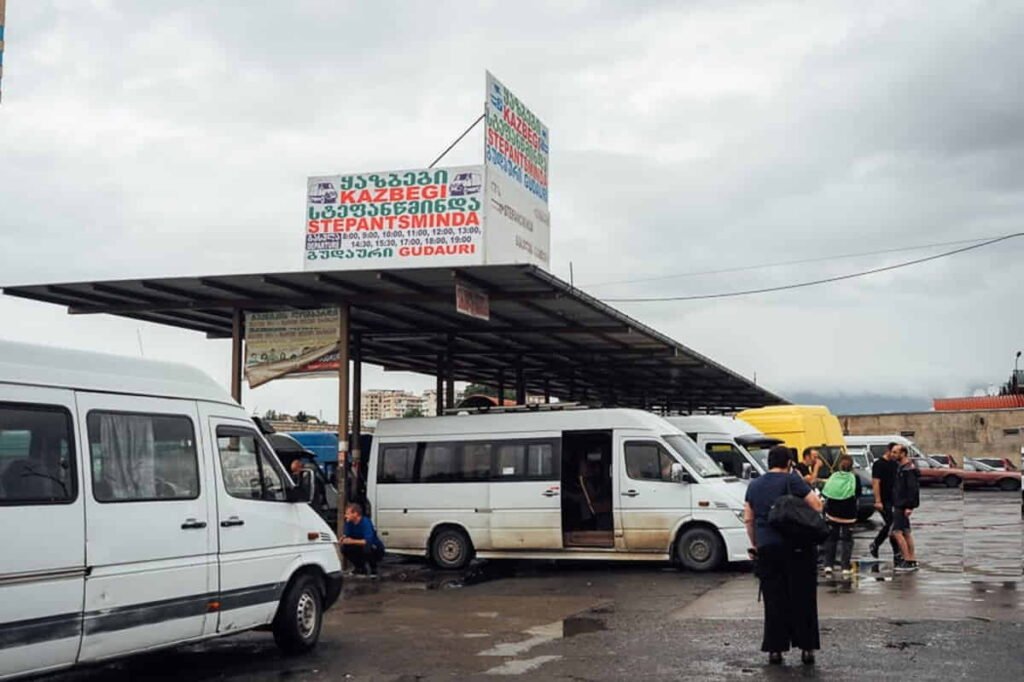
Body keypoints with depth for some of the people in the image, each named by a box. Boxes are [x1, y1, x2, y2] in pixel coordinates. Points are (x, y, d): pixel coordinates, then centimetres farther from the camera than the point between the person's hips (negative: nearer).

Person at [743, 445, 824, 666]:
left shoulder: (754, 485, 11)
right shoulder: (792, 480, -5)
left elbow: (748, 519, 12)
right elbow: (817, 506, -8)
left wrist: (755, 544, 20)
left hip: (767, 548, 4)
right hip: (797, 548, -4)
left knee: (774, 599, 9)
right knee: (803, 598, 6)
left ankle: (775, 649, 8)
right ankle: (807, 647, 8)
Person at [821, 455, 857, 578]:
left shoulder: (833, 477, -3)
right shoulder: (854, 478, -7)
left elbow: (825, 494, -3)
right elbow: (857, 495, -2)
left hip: (832, 513, 2)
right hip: (848, 514, -2)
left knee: (831, 538, 13)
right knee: (847, 540, 5)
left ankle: (828, 566, 9)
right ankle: (845, 568, -2)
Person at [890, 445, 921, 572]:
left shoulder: (908, 470, -16)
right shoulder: (901, 468, 15)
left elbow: (913, 489, -22)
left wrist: (909, 506, -24)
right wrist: (896, 504, 19)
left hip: (903, 506, -10)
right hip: (899, 505, 10)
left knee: (897, 532, -11)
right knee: (906, 533, 12)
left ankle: (907, 560, -9)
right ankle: (912, 560, 17)